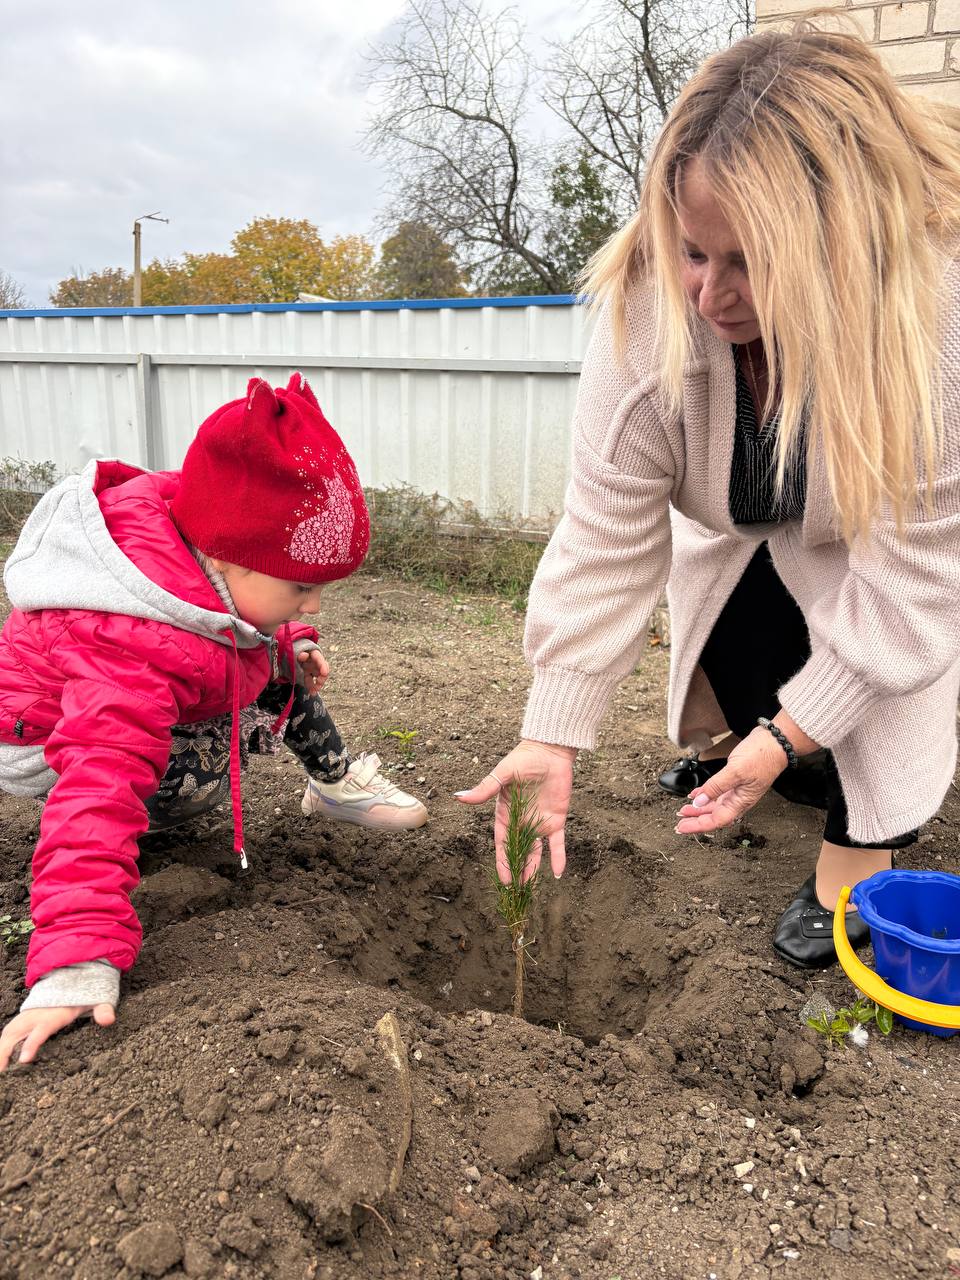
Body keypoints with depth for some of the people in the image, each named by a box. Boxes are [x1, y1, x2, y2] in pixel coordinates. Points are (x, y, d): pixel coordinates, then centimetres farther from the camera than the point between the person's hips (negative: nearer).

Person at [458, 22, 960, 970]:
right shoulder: (647, 307, -34)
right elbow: (608, 535, -31)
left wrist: (786, 737, -31)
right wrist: (552, 736, -33)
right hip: (748, 531, 3)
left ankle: (861, 843, 3)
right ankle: (738, 735, 38)